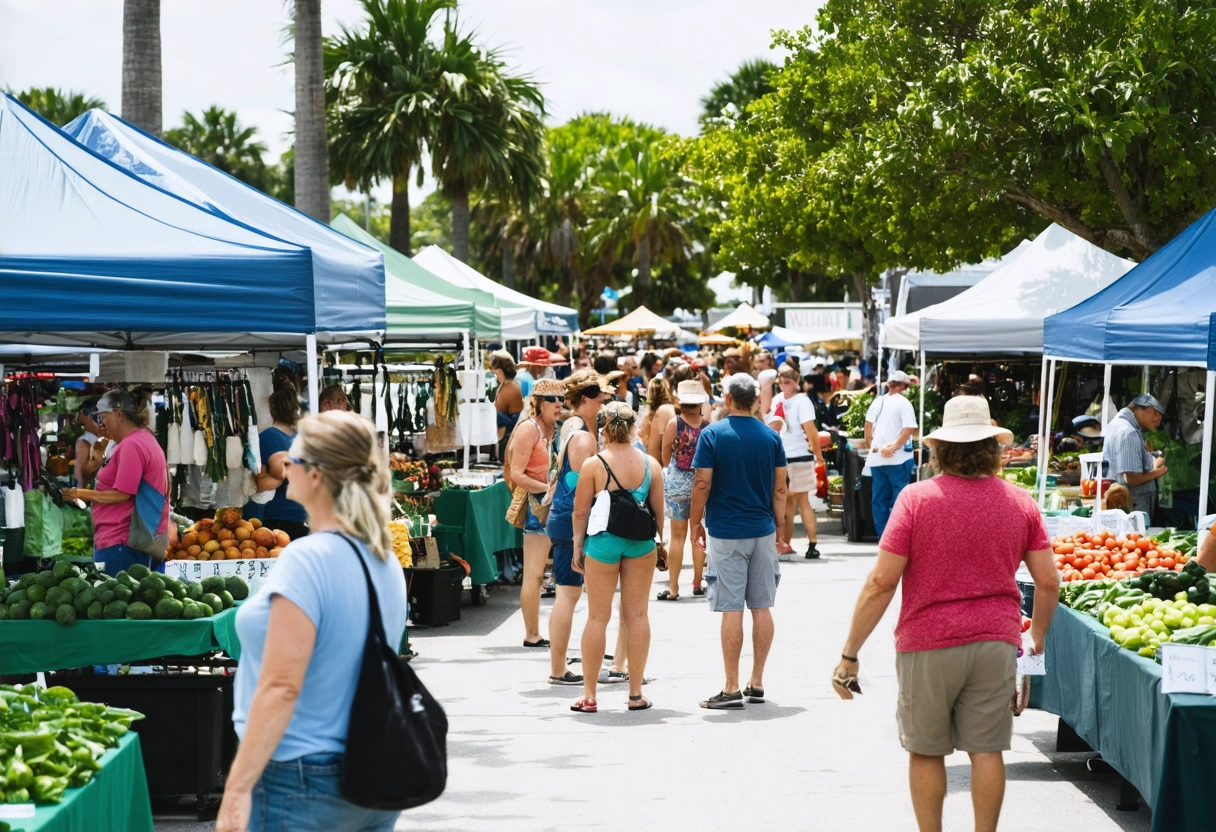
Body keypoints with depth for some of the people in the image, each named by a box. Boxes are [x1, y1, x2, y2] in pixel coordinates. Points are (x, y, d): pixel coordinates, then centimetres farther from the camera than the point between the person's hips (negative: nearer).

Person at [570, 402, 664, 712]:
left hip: (602, 543, -2)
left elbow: (580, 512, -7)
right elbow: (659, 511, 3)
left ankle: (589, 695, 10)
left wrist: (577, 546, 5)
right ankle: (636, 693, 12)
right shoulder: (650, 465, -3)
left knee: (597, 617, 5)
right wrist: (658, 543, 18)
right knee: (637, 614, 9)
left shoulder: (593, 465, -11)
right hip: (641, 544, 2)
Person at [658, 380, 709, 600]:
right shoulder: (708, 426, -8)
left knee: (677, 535, 3)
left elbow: (665, 457, -1)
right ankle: (697, 583, 18)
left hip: (676, 482, -1)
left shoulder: (674, 425, -10)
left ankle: (673, 588, 2)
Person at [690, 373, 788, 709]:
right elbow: (780, 488, 5)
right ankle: (756, 683, 12)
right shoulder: (770, 437, 3)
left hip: (726, 533, -4)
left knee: (731, 610, -3)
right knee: (761, 607, 8)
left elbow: (702, 484, -9)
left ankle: (731, 689, -2)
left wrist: (695, 524, 3)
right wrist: (779, 527, 14)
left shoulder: (713, 434, -7)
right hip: (762, 530, 4)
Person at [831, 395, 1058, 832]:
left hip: (929, 645, -2)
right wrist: (1038, 637, 21)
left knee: (926, 751, 10)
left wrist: (849, 654, -5)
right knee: (987, 750, 7)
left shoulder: (916, 498, -8)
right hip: (996, 641, 2)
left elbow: (881, 582, -10)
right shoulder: (1019, 502, 2)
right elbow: (1048, 582, 4)